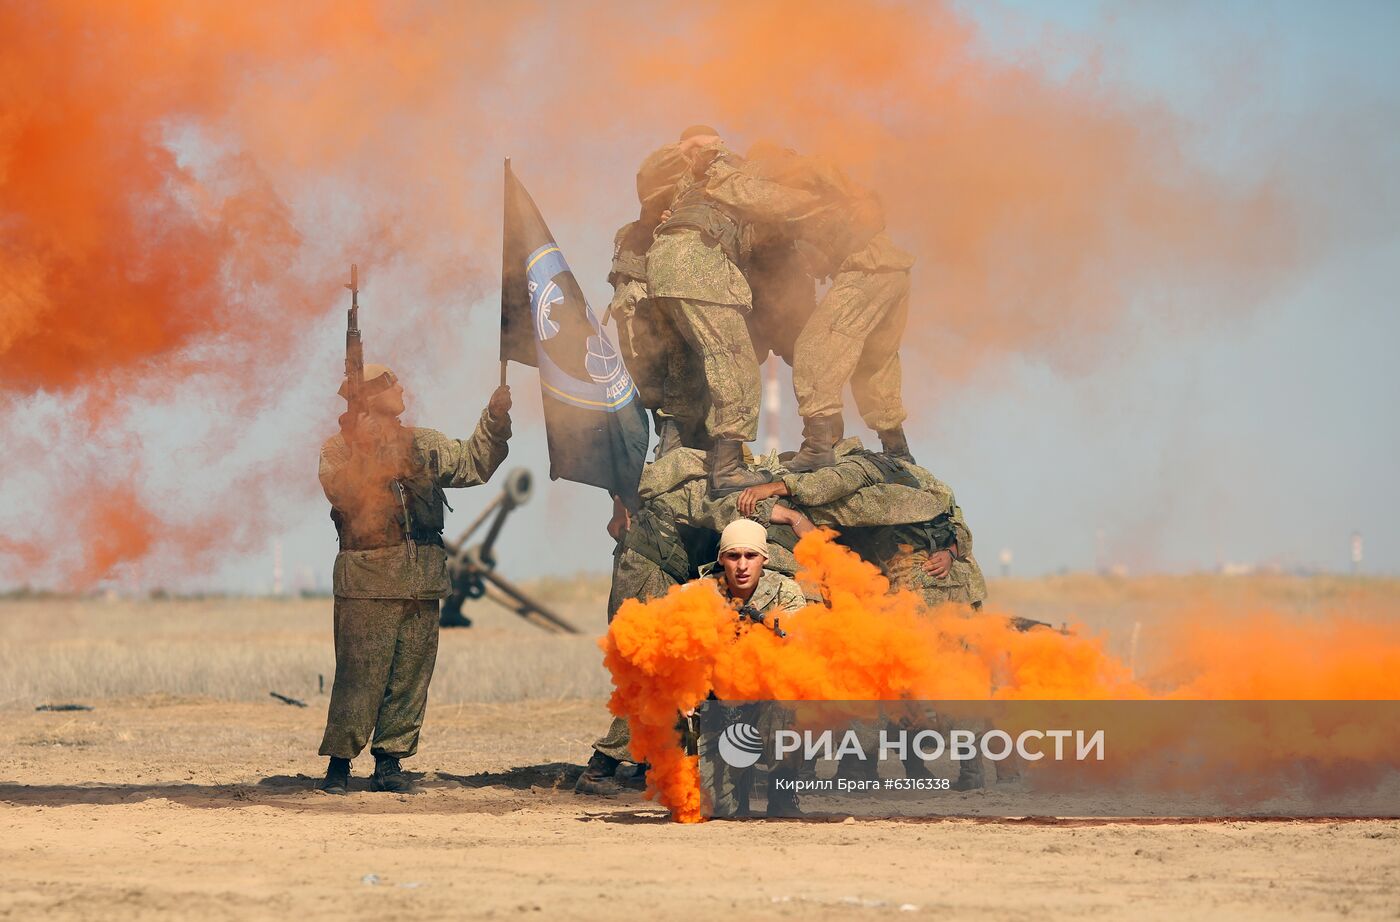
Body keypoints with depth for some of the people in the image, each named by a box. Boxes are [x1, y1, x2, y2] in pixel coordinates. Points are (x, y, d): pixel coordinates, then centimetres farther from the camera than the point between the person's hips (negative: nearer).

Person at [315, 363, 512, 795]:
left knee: (411, 676, 4)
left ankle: (389, 762, 11)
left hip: (421, 581, 5)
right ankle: (339, 762, -2)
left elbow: (474, 463, 13)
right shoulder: (339, 448, 2)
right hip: (367, 579, -5)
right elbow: (342, 493, -14)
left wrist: (495, 420, 2)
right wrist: (366, 447, -16)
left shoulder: (423, 444, 16)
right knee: (359, 675, -8)